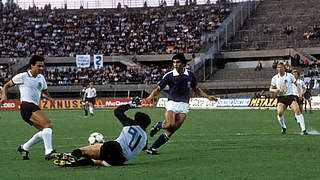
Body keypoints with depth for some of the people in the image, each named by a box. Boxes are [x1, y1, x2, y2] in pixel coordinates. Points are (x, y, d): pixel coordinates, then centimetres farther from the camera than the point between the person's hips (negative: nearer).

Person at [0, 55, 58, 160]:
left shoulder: (41, 78, 18)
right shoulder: (22, 76, 1)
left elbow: (44, 92, 31)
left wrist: (49, 98, 9)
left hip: (35, 107, 8)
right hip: (27, 105, -8)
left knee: (44, 132, 8)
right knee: (48, 125, -24)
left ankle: (24, 148, 20)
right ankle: (48, 152, -32)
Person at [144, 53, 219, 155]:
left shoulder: (190, 75, 4)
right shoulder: (169, 76, -6)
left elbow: (195, 89, 20)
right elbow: (158, 89, -3)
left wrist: (208, 97, 14)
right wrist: (151, 96, -23)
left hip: (184, 105, 2)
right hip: (172, 103, -2)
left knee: (172, 130, -11)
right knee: (169, 125, -27)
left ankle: (153, 148, -7)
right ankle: (158, 125, 8)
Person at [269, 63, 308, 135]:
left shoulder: (290, 75, 3)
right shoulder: (275, 78, 7)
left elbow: (296, 85, 10)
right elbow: (270, 89, 13)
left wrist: (299, 93, -5)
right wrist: (274, 90, -11)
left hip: (290, 96, -1)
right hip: (281, 97, 1)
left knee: (297, 110, -20)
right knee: (279, 112, -22)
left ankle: (303, 129, -20)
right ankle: (283, 127, 5)